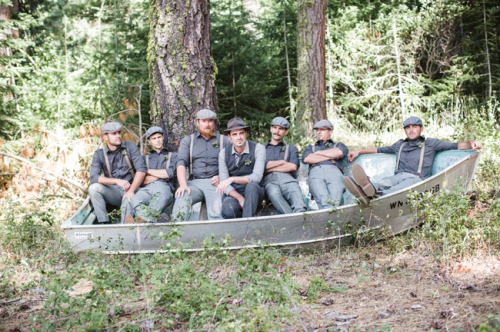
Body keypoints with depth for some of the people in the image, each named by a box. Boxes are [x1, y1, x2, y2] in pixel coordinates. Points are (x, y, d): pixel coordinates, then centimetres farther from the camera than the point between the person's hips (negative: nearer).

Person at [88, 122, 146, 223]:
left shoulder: (129, 147, 2)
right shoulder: (99, 154, 4)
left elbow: (141, 169, -7)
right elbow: (94, 178, -11)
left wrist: (131, 190, -18)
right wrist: (116, 181, -25)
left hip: (131, 190, -2)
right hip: (113, 192, 2)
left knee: (128, 205, -35)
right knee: (94, 188, -26)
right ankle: (104, 224, -24)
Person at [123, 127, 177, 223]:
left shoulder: (173, 156, 30)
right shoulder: (145, 158, 34)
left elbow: (170, 173, 9)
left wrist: (149, 171, 14)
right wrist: (161, 174, 7)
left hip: (163, 187, -2)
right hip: (146, 188, 2)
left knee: (160, 200, -42)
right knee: (134, 200, -38)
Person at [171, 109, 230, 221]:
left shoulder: (224, 140, 18)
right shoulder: (188, 140, 19)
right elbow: (181, 163, 5)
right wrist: (183, 185, -13)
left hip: (215, 183, 0)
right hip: (195, 183, 1)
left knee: (216, 213, -30)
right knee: (182, 197, -33)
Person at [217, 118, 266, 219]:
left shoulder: (258, 149, -8)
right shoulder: (223, 153, 1)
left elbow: (256, 178, -19)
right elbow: (224, 184, -4)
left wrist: (232, 179, -31)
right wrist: (240, 199, -21)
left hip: (253, 193, 0)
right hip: (233, 193, 1)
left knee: (251, 186, -38)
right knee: (228, 210, -36)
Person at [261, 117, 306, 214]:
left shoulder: (291, 148, 30)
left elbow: (293, 167, 9)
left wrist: (269, 168, 6)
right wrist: (281, 162, 9)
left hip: (286, 178, 1)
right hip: (269, 180, -1)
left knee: (295, 191, -37)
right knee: (274, 193, -39)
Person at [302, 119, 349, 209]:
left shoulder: (338, 145, 36)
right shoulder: (311, 147, 40)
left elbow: (339, 153, 7)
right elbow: (306, 159, 14)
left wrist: (318, 153, 16)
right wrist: (329, 156, 12)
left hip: (333, 171, 0)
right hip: (315, 172, 0)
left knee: (335, 199, -35)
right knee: (323, 200, -36)